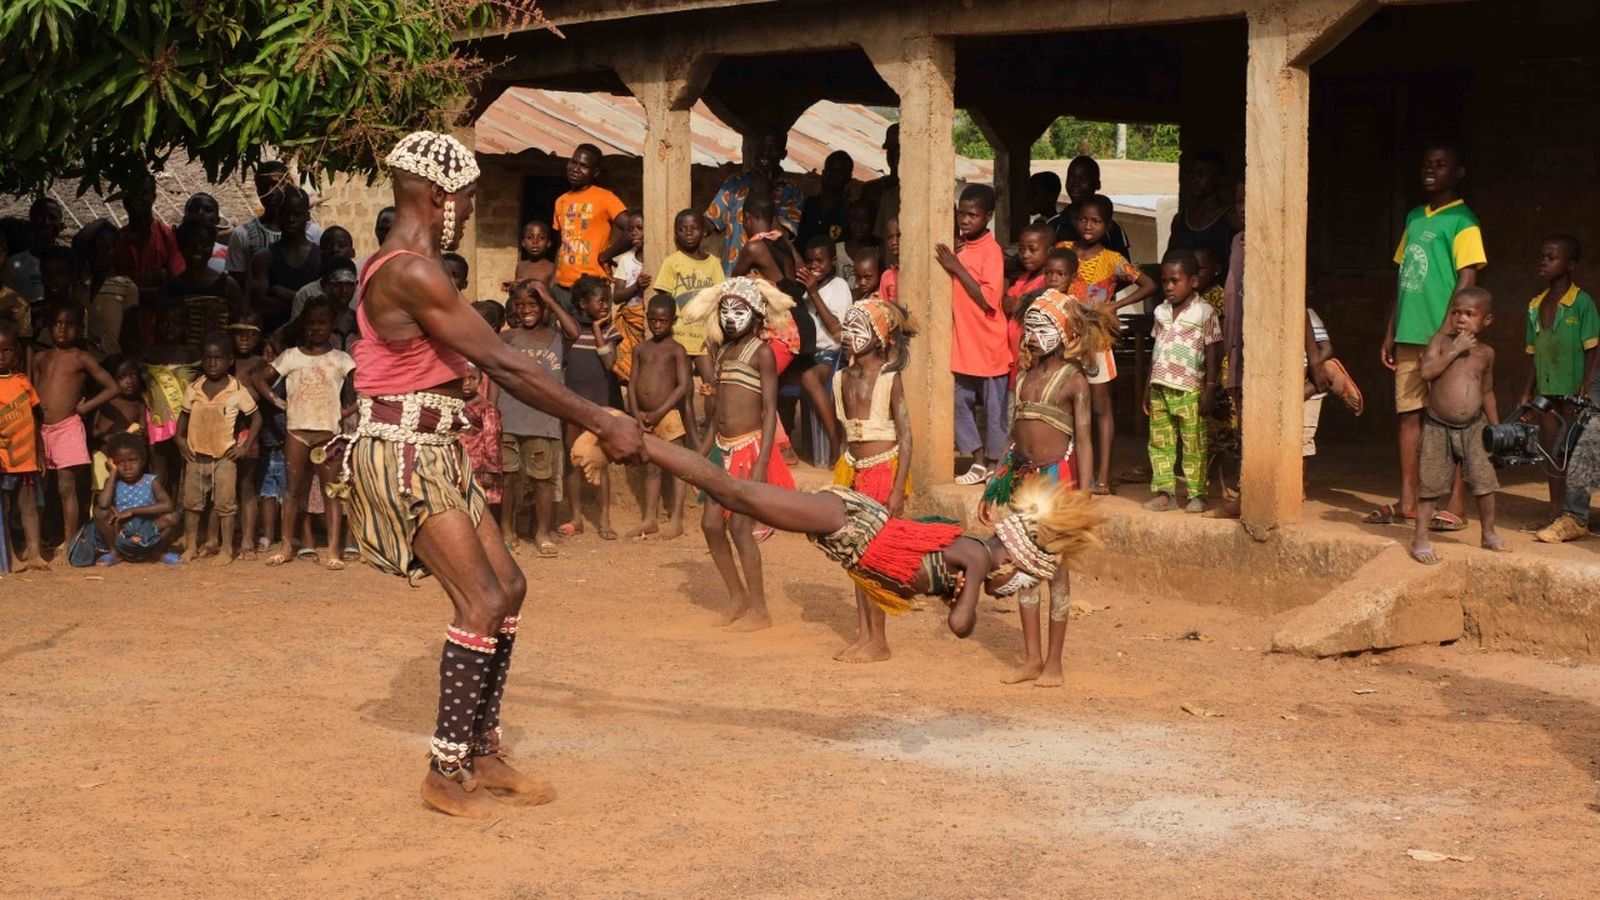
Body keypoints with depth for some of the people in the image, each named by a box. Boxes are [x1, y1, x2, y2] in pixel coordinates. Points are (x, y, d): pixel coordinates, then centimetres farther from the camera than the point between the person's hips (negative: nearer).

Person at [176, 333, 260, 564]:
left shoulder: (237, 391, -7)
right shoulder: (194, 390, 3)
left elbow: (256, 417, -1)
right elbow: (184, 415, 15)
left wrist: (246, 446, -7)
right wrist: (179, 438, 0)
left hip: (224, 456, -4)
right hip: (196, 455, 4)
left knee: (225, 503, 0)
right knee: (192, 501, 9)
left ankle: (226, 548, 7)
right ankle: (192, 546, 18)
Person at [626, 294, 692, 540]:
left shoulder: (676, 350, -4)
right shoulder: (640, 349, 11)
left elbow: (684, 385, -11)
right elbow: (633, 384, 8)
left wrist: (659, 413, -15)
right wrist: (636, 414, -6)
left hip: (668, 416, -5)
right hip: (644, 417, 5)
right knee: (650, 469, 12)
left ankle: (676, 520, 2)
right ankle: (649, 519, 18)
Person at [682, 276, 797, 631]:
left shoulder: (761, 352, -7)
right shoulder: (723, 352, 16)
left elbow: (770, 410, -12)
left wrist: (761, 464, -20)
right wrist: (699, 455, 17)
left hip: (750, 447, -7)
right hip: (724, 449, 7)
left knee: (740, 525, -9)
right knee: (711, 523, 5)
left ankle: (759, 610, 0)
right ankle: (737, 597, 19)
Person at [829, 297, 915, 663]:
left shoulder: (889, 378, -9)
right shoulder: (844, 378, 8)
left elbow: (906, 436, -11)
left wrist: (898, 488, -16)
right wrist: (840, 479, 15)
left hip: (884, 468, -6)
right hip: (854, 470, 6)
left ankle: (878, 640, 2)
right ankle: (863, 635, 15)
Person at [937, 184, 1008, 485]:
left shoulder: (991, 251, -13)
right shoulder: (959, 248, 8)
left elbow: (988, 299, -20)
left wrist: (957, 267, -20)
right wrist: (952, 261, 0)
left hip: (989, 344, -7)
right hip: (963, 342, 7)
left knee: (993, 407, 3)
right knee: (961, 402, 10)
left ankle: (994, 466, 14)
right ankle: (979, 463, 21)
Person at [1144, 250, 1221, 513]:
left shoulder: (1204, 313, -5)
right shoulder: (1161, 312, 11)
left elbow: (1213, 352, -6)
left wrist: (1209, 388, -10)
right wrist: (1148, 387, 14)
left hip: (1189, 390, -6)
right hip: (1160, 389, 6)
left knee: (1194, 445, -1)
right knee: (1160, 443, 6)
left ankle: (1196, 494, 4)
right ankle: (1164, 491, 11)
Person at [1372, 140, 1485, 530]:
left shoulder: (1462, 221, -6)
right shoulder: (1414, 217, 16)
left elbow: (1466, 281, -13)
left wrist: (1444, 335, -19)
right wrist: (1390, 333, 16)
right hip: (1409, 336, 7)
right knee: (1409, 414, 8)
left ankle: (1456, 507, 1)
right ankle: (1407, 502, 14)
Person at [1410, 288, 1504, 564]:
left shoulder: (1485, 353, 6)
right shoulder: (1440, 341, -4)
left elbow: (1487, 392, 17)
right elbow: (1426, 370, -21)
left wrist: (1496, 427, 18)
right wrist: (1455, 350, -20)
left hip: (1474, 427, 3)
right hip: (1438, 427, -3)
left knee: (1484, 480, 1)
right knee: (1430, 484, 0)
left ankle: (1488, 534, 18)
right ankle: (1420, 538, 7)